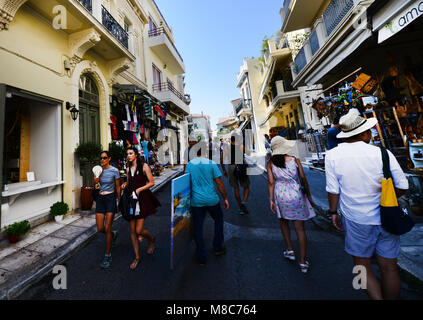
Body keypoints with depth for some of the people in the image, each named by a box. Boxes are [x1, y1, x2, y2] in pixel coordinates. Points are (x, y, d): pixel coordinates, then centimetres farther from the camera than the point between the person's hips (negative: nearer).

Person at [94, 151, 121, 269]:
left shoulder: (114, 171, -8)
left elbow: (118, 188, -1)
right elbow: (95, 185, 15)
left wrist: (119, 201, 2)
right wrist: (95, 181, -7)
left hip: (110, 198, -5)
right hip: (100, 199, 5)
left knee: (107, 228, -3)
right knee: (100, 229, 6)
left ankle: (108, 255, 14)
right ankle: (113, 234, 40)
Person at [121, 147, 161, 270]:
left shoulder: (144, 166, -5)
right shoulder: (128, 169, 12)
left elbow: (152, 182, -8)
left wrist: (139, 189, -16)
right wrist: (125, 185, 2)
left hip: (143, 199, -5)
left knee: (139, 230, -5)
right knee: (132, 231, 9)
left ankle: (152, 239, 29)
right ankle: (137, 257, 26)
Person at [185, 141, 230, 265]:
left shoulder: (189, 164, -1)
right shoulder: (211, 163, -6)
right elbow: (219, 183, -5)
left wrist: (189, 197, 14)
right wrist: (225, 198, 5)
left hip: (196, 201, 1)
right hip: (212, 199, -1)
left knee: (198, 228, 13)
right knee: (218, 220, 25)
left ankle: (201, 257, 24)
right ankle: (218, 247, 34)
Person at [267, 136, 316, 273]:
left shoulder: (270, 163, -4)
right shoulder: (295, 160, -4)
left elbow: (271, 182, -7)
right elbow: (303, 179, -1)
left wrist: (271, 200, -1)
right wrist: (309, 196, 9)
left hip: (280, 195, 1)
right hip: (296, 194, 0)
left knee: (283, 221, 25)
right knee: (300, 228, 10)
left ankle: (290, 251, 35)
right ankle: (303, 262, 21)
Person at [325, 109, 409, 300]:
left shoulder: (332, 155, -13)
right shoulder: (382, 153, -10)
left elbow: (333, 190, -9)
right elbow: (402, 187, -3)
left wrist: (334, 212, 5)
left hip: (357, 220, -2)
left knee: (362, 265, 18)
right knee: (389, 267, 19)